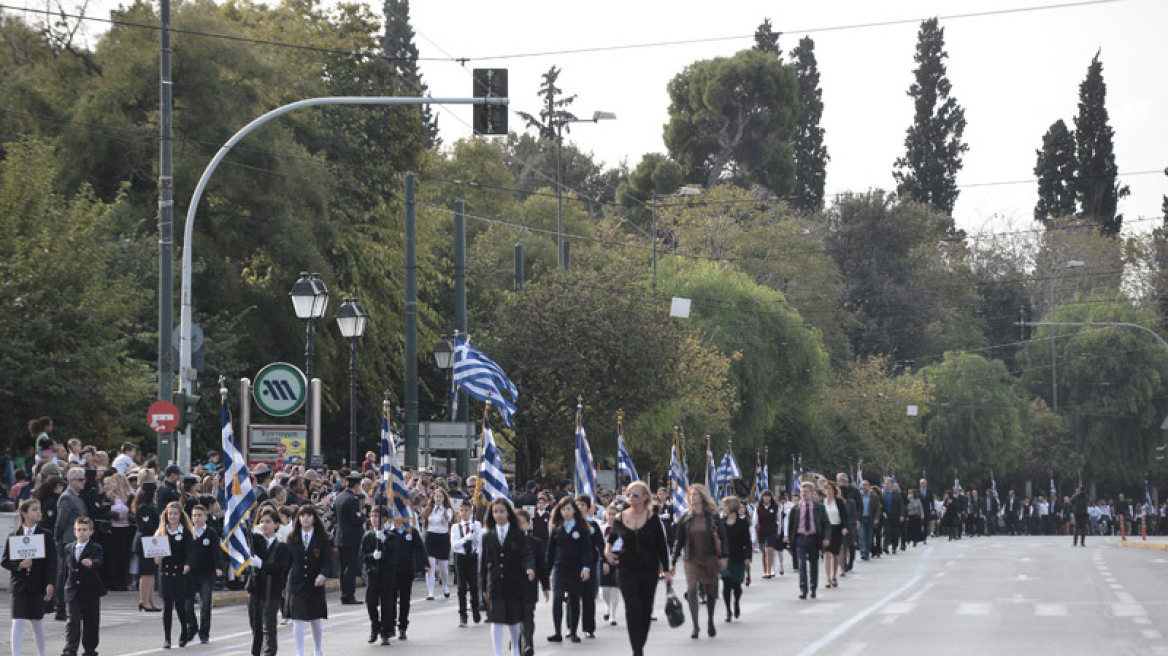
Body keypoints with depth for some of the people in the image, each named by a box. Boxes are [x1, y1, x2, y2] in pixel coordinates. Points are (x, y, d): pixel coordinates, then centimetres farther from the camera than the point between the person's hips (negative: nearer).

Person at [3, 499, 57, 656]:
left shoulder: (46, 536, 1)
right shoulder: (14, 536, 2)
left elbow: (52, 561, -3)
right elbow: (5, 561, 4)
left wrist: (51, 584, -11)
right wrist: (19, 565, -15)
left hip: (38, 586, 0)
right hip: (20, 585, 0)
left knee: (37, 622, 10)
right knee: (18, 622, -7)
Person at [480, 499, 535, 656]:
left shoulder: (518, 534, -1)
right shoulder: (488, 537, 4)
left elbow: (526, 554, -11)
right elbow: (484, 562, 8)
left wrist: (530, 568, -33)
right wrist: (483, 587, 7)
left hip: (514, 583, -1)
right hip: (495, 583, 1)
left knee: (513, 619, 11)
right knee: (496, 620, -8)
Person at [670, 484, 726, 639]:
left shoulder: (712, 515, -1)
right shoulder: (685, 517, 2)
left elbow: (722, 536, 4)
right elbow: (678, 540, 5)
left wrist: (723, 556, -3)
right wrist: (673, 562, 3)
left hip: (710, 558, 0)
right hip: (692, 559, 0)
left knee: (710, 591, 8)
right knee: (691, 590, -15)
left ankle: (710, 622, 30)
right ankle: (695, 625, -7)